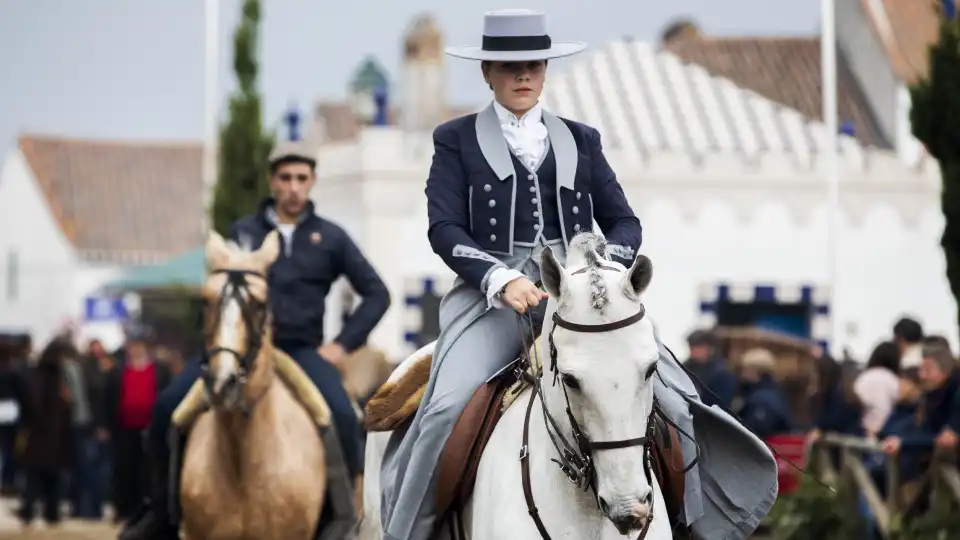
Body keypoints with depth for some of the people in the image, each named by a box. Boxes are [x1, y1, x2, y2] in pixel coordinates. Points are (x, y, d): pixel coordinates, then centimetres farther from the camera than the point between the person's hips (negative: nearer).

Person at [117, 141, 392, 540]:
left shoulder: (330, 238, 7)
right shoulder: (243, 233, 10)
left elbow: (376, 294, 9)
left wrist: (342, 345, -1)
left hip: (302, 350, -1)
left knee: (342, 415, -30)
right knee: (168, 405, -17)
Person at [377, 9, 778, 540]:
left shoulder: (580, 141, 19)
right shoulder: (456, 140, 10)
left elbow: (624, 222, 15)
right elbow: (444, 227, -2)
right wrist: (501, 279, -19)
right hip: (492, 295, -3)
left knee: (667, 395, -14)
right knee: (448, 407, -28)